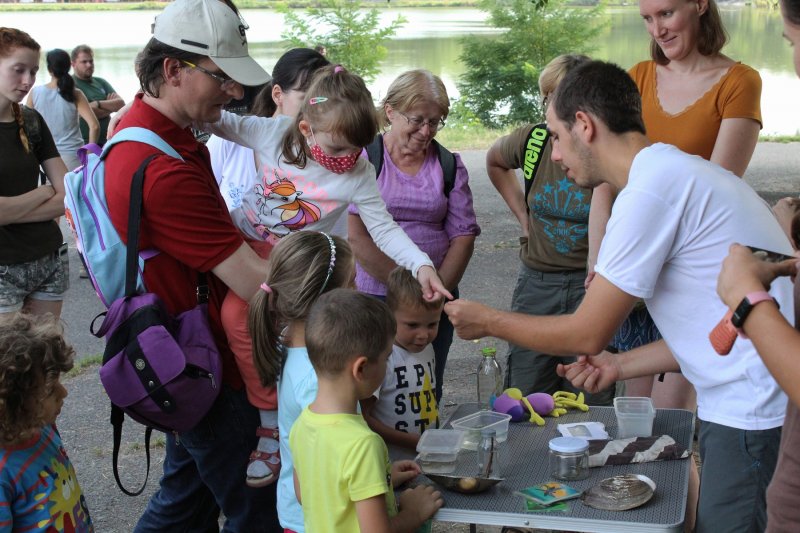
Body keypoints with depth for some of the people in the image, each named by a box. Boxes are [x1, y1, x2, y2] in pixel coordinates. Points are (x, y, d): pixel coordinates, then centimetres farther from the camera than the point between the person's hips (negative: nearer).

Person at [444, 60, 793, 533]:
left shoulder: (651, 188, -17)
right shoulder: (675, 170, 14)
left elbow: (588, 334, -12)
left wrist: (487, 321, 2)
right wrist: (620, 365, 14)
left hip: (754, 415, -9)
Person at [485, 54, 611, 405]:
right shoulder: (532, 140, -2)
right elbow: (494, 162, 22)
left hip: (593, 285, -3)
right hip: (536, 281, 4)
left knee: (590, 404, 5)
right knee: (525, 398, 11)